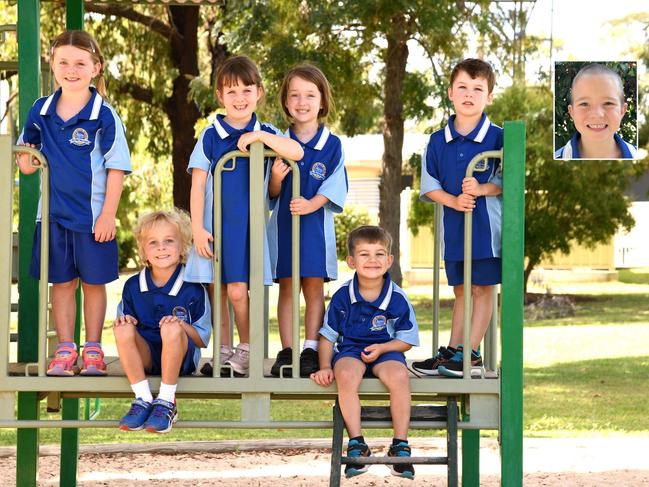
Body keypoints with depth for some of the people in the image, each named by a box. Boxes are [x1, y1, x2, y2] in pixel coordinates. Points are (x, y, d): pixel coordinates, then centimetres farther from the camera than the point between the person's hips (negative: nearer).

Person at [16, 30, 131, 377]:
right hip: (54, 214, 3)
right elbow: (26, 156, 19)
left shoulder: (104, 116, -9)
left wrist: (108, 214, -11)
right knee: (61, 282, 8)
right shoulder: (40, 111, 3)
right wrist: (25, 159, -5)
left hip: (93, 215, -3)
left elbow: (116, 168, -8)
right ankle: (65, 350, 15)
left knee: (93, 282, 7)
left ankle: (93, 350, 17)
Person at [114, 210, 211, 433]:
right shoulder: (133, 286, 5)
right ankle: (143, 400, -23)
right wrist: (123, 321, -12)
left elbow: (202, 339, -1)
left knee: (171, 328, -35)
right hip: (144, 356, 3)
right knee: (123, 330, -28)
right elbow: (124, 320, 12)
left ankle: (166, 403, -26)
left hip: (181, 358, -3)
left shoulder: (193, 289, -4)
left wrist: (181, 325, -21)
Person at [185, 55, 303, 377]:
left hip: (248, 225, -1)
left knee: (237, 290, -10)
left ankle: (246, 350, 8)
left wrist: (259, 137, -19)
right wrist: (197, 228, -6)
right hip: (214, 223, 1)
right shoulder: (211, 136, 2)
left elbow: (297, 153, -15)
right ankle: (223, 353, 15)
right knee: (216, 289, 3)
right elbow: (197, 185, 1)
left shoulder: (265, 134, 4)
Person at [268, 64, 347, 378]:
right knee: (286, 287, 4)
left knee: (314, 287, 0)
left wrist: (311, 204, -20)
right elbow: (272, 193, 6)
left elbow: (333, 188, -3)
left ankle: (311, 350, 4)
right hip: (283, 223, 1)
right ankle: (286, 351, 6)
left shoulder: (332, 145, 1)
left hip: (316, 223, -1)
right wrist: (275, 179, -16)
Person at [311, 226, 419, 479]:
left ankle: (400, 444, -19)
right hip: (350, 350, 0)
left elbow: (406, 340, 2)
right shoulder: (342, 296, -5)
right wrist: (325, 366, -9)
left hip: (386, 351, 0)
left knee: (398, 376, -33)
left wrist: (381, 348, -16)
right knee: (346, 375, -35)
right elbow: (327, 336, 4)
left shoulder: (397, 299, -7)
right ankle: (356, 443, -24)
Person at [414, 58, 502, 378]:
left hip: (486, 223, -4)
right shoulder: (438, 141, 4)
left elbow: (509, 180, -7)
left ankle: (471, 352, 7)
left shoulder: (498, 138, -6)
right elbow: (429, 184, 4)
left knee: (483, 288, 2)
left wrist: (482, 189, -24)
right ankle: (451, 350, 19)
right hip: (453, 224, 4)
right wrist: (454, 200, -13)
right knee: (460, 289, 14)